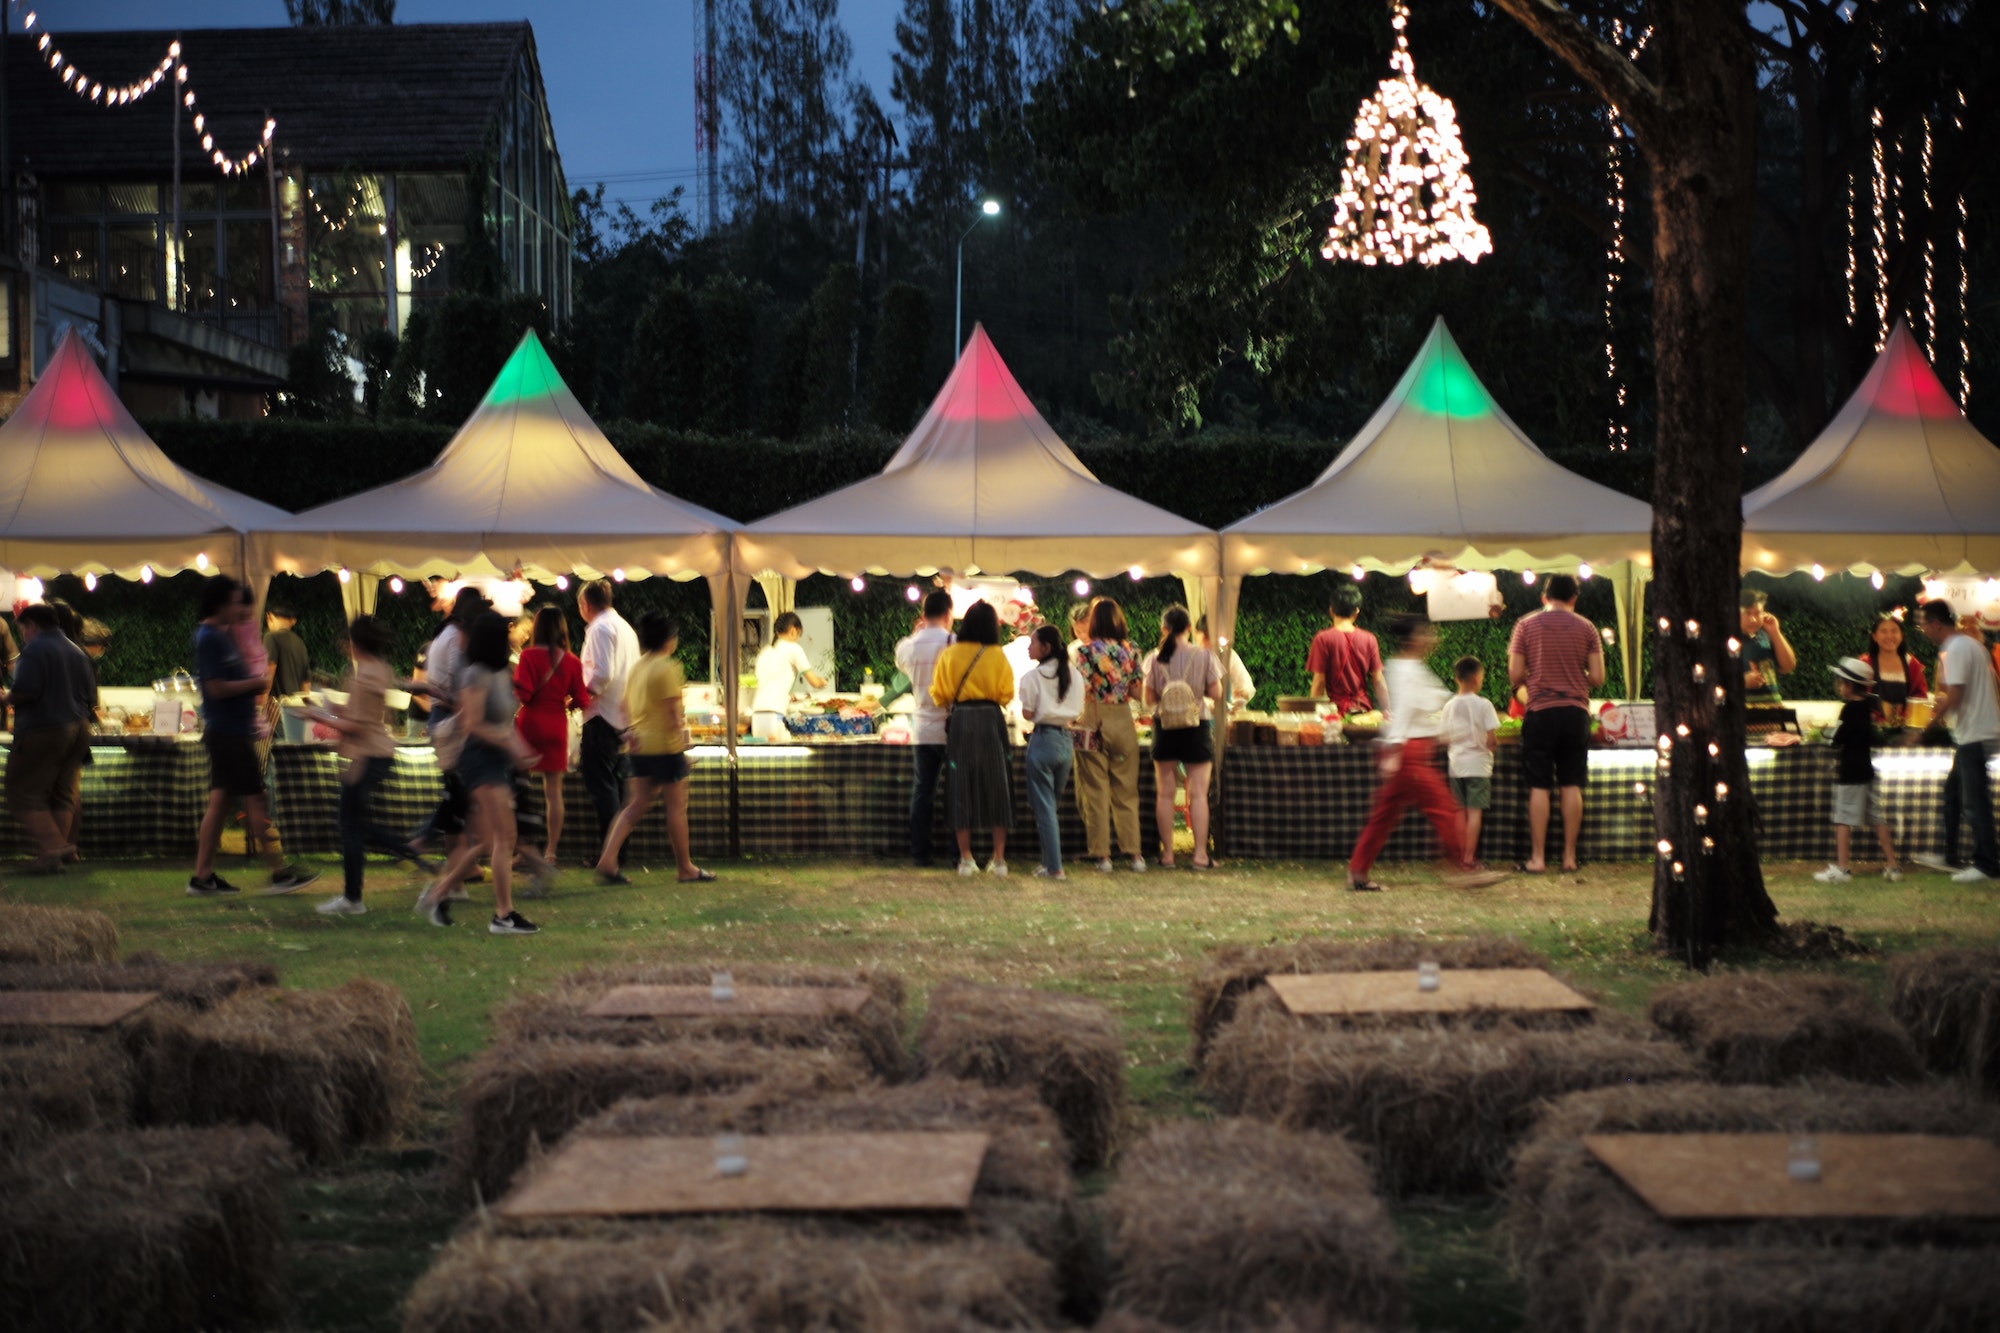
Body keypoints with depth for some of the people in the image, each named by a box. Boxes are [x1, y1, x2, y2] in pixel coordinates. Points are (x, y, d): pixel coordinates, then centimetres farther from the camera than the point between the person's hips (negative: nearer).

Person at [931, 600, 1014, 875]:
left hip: (960, 721, 1)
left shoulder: (949, 655, -1)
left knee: (962, 790, 6)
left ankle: (966, 858, 6)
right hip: (991, 721, -1)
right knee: (995, 788, 7)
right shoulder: (997, 656, -5)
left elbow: (938, 695, 2)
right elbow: (1006, 695, -2)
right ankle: (999, 858, 6)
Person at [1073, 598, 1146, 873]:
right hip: (1124, 721, 3)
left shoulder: (1086, 649, -8)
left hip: (1094, 719, -3)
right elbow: (1137, 688, 4)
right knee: (1126, 789, 10)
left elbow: (1082, 688, -12)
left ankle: (1101, 854, 2)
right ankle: (1134, 852, 9)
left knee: (1096, 790, 3)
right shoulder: (1130, 650, 2)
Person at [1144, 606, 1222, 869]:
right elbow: (1216, 693, -4)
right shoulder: (1204, 656, -7)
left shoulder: (1156, 659, -5)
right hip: (1196, 728, -1)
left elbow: (1149, 697, -2)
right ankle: (1200, 854, -2)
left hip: (1164, 728, 1)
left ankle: (1167, 853, 10)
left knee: (1164, 793, 8)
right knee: (1198, 793, 2)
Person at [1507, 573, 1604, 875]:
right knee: (1572, 786, 6)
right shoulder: (1586, 628, 3)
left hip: (1541, 711, -1)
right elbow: (1597, 678, 0)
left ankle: (1537, 858, -1)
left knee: (1539, 787, 0)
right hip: (1576, 712, 1)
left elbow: (1514, 675, -2)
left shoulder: (1526, 625, 0)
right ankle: (1569, 856, 7)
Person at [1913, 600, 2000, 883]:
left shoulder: (1955, 650, -17)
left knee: (1974, 800, -5)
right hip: (1977, 731, 11)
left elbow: (1953, 697, -22)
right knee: (1953, 793, 17)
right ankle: (1950, 857, 24)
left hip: (1974, 734, -11)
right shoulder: (1971, 644, 15)